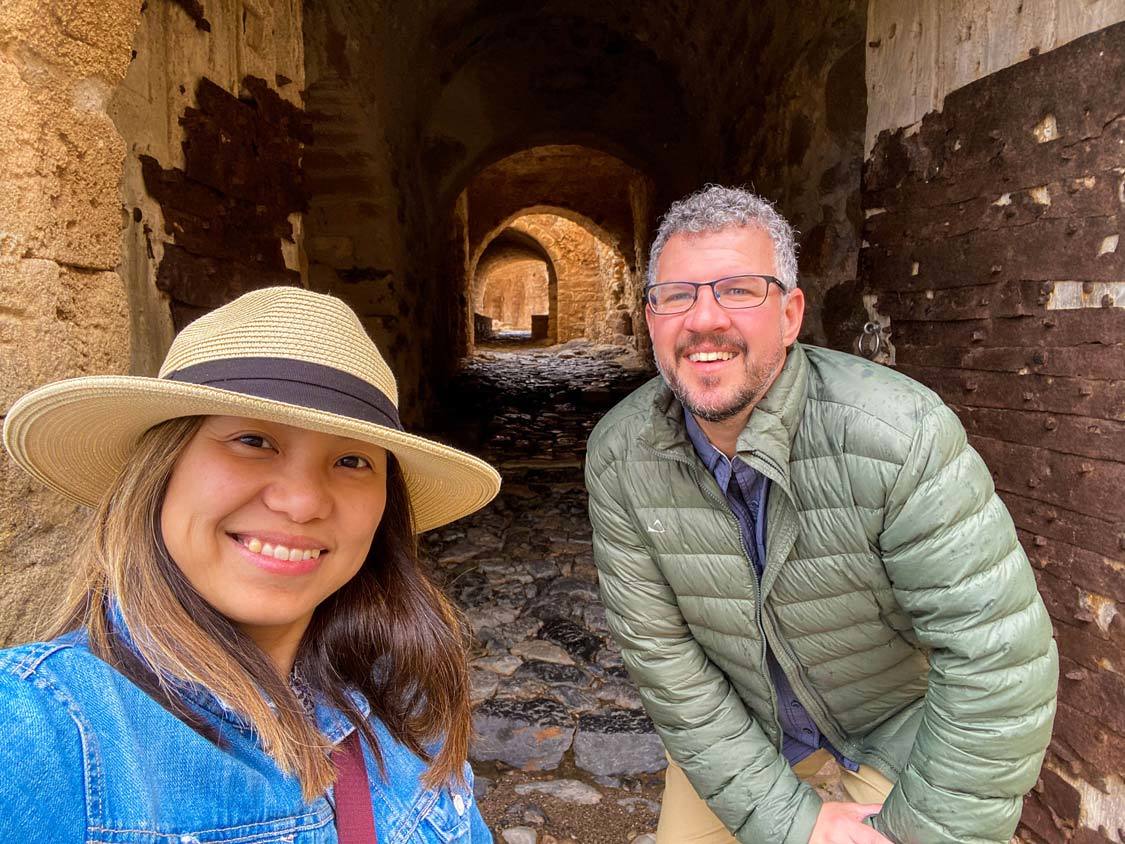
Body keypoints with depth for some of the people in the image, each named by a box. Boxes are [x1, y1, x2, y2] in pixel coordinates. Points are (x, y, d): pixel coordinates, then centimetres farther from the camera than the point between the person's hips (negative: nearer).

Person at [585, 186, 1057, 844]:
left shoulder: (900, 434, -31)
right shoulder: (619, 457, -19)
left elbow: (998, 661, -26)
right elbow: (659, 652, -15)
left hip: (900, 733, -2)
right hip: (736, 730, 3)